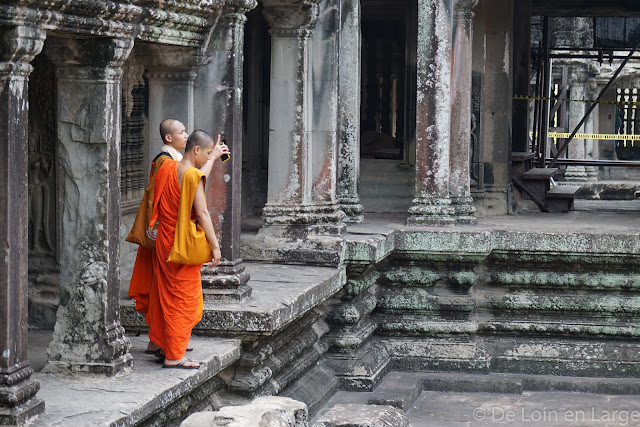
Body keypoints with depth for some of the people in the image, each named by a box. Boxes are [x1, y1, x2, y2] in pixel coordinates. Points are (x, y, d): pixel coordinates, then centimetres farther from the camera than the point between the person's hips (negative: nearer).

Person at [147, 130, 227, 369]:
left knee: (165, 293, 19)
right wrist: (215, 246, -15)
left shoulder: (167, 168, 6)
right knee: (183, 298, -2)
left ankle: (162, 343, 31)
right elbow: (202, 214, -20)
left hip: (164, 241, 8)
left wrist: (213, 157, 34)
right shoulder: (193, 175, -18)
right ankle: (174, 356, 1)